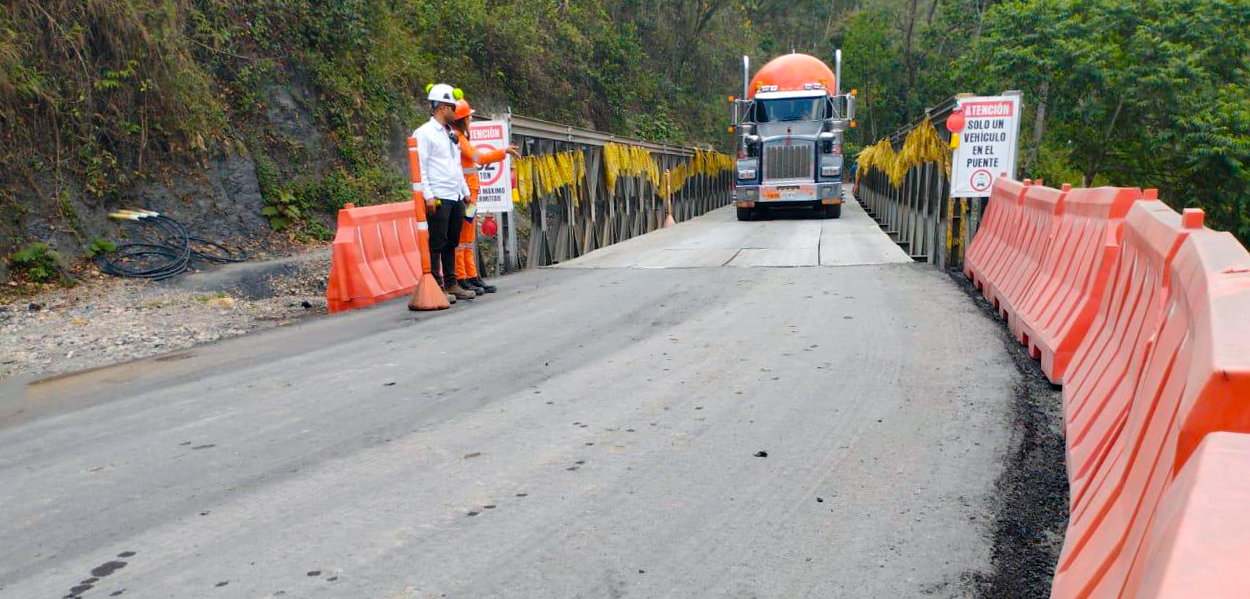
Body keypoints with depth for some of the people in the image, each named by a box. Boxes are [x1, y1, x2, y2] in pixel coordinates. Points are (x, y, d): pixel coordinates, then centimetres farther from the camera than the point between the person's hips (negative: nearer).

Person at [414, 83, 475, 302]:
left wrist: (466, 191, 20)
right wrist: (428, 196, -18)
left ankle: (451, 284, 17)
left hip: (456, 197, 8)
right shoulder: (424, 133, -5)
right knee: (436, 243, -5)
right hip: (438, 198, -8)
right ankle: (437, 287, -3)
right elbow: (420, 168, -11)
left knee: (451, 242, 11)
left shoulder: (451, 134, 21)